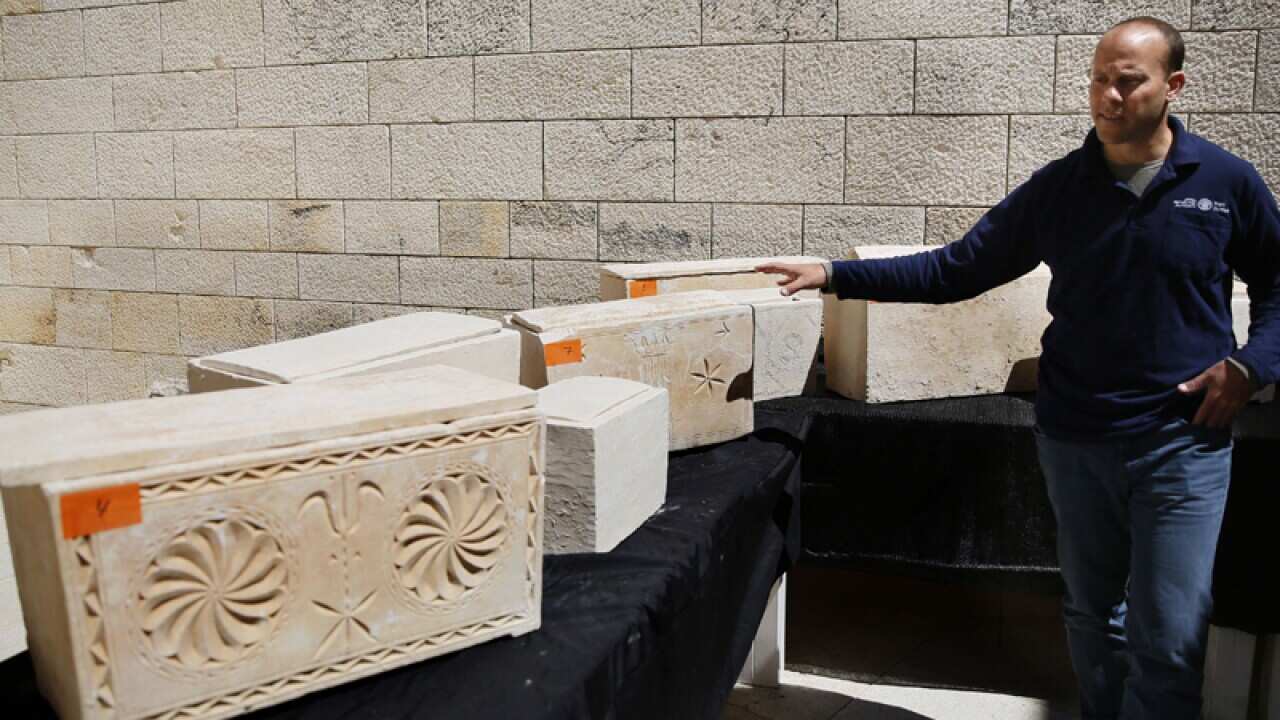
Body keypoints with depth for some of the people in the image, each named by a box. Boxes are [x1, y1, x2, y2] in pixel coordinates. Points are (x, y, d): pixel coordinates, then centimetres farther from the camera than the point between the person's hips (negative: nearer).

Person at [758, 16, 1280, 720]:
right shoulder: (1057, 186, 2)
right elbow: (955, 268, -1)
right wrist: (835, 275, -9)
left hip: (1183, 443, -2)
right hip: (1075, 440, 2)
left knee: (1170, 635, -2)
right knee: (1093, 615, 16)